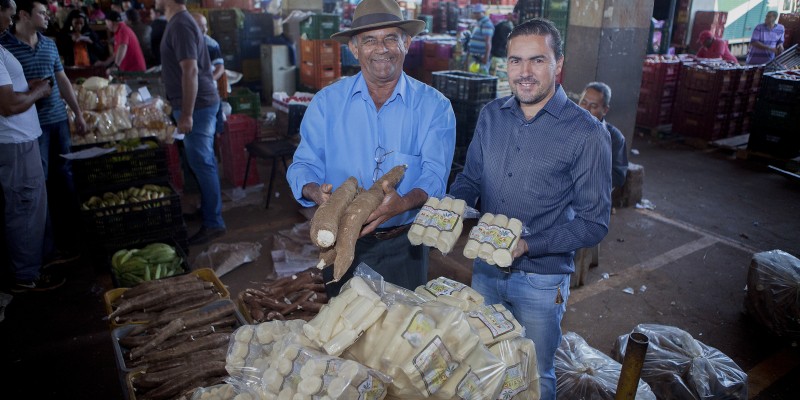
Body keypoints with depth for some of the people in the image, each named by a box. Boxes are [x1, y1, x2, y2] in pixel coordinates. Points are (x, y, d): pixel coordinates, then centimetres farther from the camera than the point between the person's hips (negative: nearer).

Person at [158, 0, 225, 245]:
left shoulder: (180, 25, -17)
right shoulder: (180, 22, 15)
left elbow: (191, 71, -24)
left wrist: (186, 114, -24)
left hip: (197, 105, -10)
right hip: (200, 103, 10)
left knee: (202, 163, -5)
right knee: (203, 161, 18)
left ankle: (213, 223, 2)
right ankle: (209, 207, 31)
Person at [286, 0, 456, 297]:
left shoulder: (433, 105, -5)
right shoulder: (326, 102, -1)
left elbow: (435, 172, -13)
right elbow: (304, 165, -2)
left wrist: (405, 202, -34)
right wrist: (317, 192, -25)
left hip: (403, 245, -1)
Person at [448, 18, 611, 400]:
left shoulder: (587, 133, -16)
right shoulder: (491, 115, -2)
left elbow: (593, 223, -14)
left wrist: (528, 246, -26)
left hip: (541, 280, -4)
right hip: (485, 269, 4)